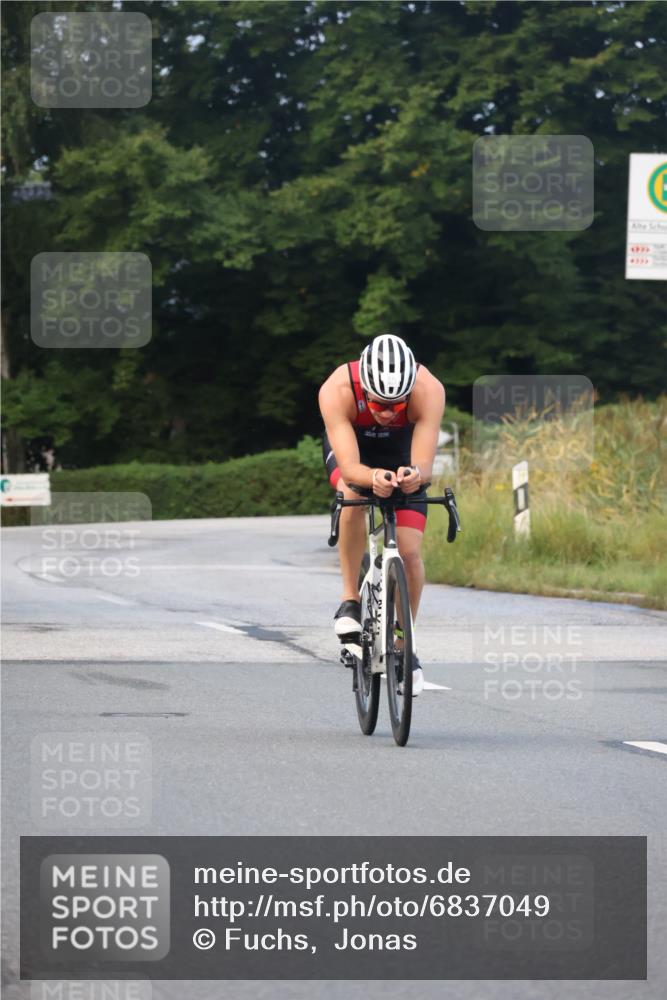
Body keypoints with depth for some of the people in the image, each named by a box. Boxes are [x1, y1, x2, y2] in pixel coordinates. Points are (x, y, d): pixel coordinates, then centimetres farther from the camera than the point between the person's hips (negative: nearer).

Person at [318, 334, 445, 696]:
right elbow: (349, 468, -44)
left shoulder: (429, 391, -37)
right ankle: (350, 600, -19)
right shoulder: (337, 391, -39)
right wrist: (373, 478, -66)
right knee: (354, 495, -35)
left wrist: (414, 475, -65)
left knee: (410, 552, -9)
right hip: (351, 445, -1)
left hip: (402, 450, 1)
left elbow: (424, 465, -42)